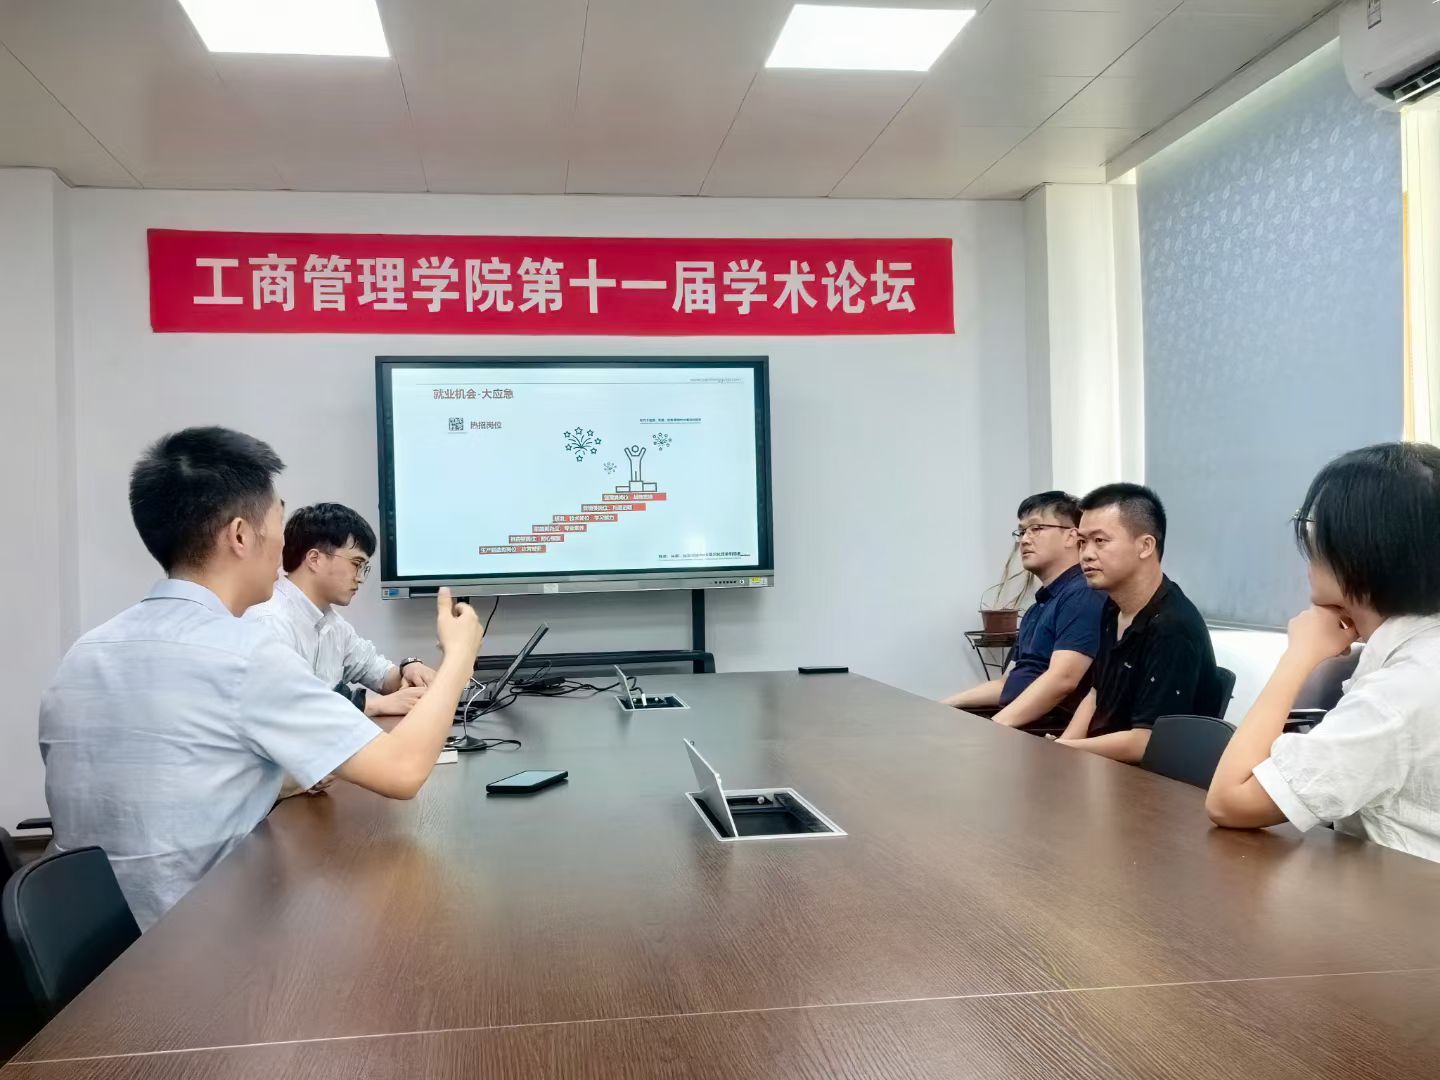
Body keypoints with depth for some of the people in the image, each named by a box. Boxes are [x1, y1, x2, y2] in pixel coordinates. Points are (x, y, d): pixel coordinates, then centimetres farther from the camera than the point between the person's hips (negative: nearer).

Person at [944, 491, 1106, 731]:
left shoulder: (1082, 595, -9)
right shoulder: (1039, 607, 22)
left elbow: (1062, 680, -22)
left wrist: (994, 728, -28)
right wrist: (942, 706, 14)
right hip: (1017, 727, 9)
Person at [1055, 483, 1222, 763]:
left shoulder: (1173, 629, -23)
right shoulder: (1114, 609, 5)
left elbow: (1145, 744, -25)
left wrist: (1062, 750, -13)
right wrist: (1062, 746, -2)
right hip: (1103, 764, 8)